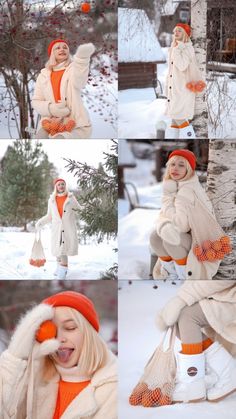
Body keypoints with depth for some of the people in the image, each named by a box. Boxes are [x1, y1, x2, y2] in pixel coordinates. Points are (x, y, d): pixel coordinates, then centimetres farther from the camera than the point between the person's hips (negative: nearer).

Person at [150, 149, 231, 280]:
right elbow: (164, 215, 2)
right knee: (155, 236, -12)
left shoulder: (188, 190, -23)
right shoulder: (173, 186, 4)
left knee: (171, 239, -29)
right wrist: (164, 227, -23)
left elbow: (182, 223, -31)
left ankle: (184, 276, -9)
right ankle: (171, 273, 5)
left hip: (202, 244, -8)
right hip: (190, 237, 8)